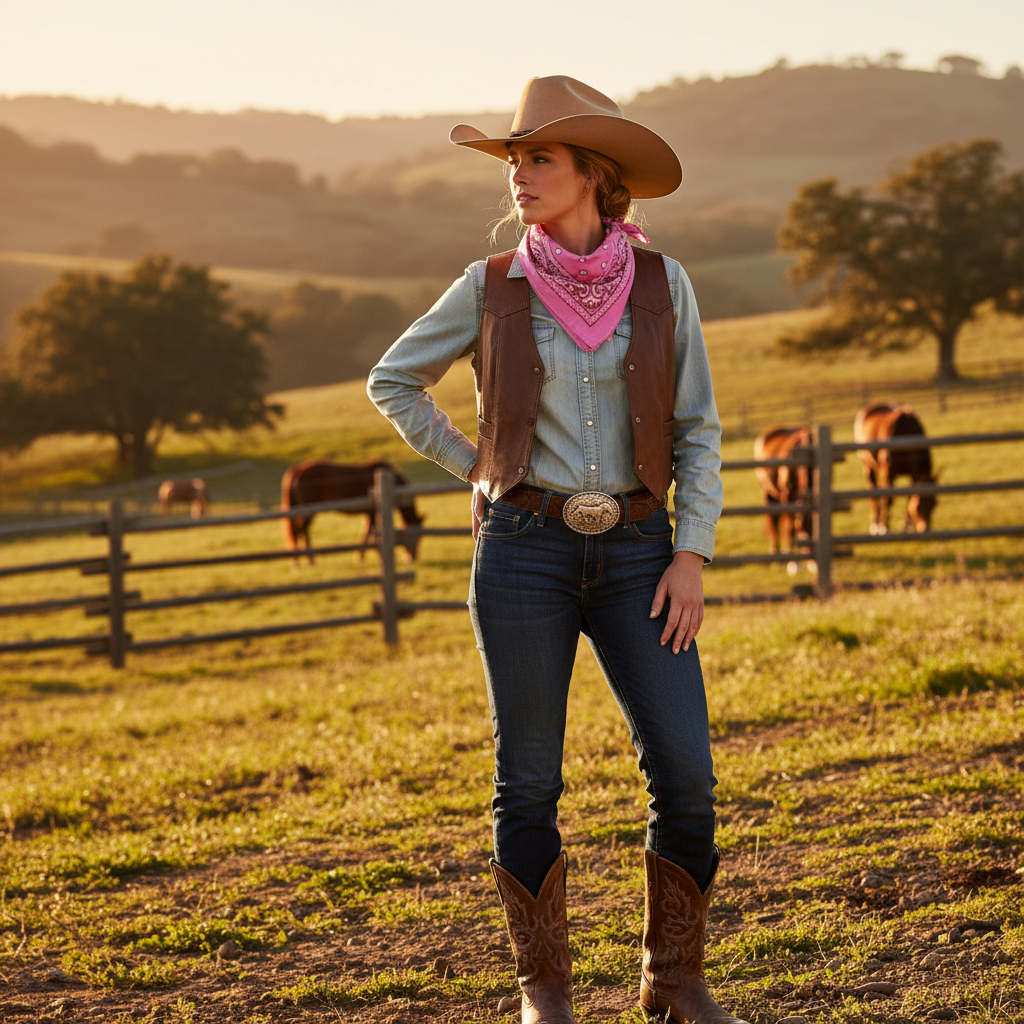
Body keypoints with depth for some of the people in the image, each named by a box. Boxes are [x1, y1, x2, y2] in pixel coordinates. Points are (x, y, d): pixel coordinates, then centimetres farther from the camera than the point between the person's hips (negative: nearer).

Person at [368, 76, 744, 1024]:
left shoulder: (660, 282, 3)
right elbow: (392, 381, 14)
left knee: (685, 771, -5)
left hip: (635, 554, 1)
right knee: (527, 782, 2)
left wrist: (692, 554, -4)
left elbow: (697, 429, 4)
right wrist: (471, 463, 6)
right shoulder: (490, 289, 1)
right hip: (525, 549, -1)